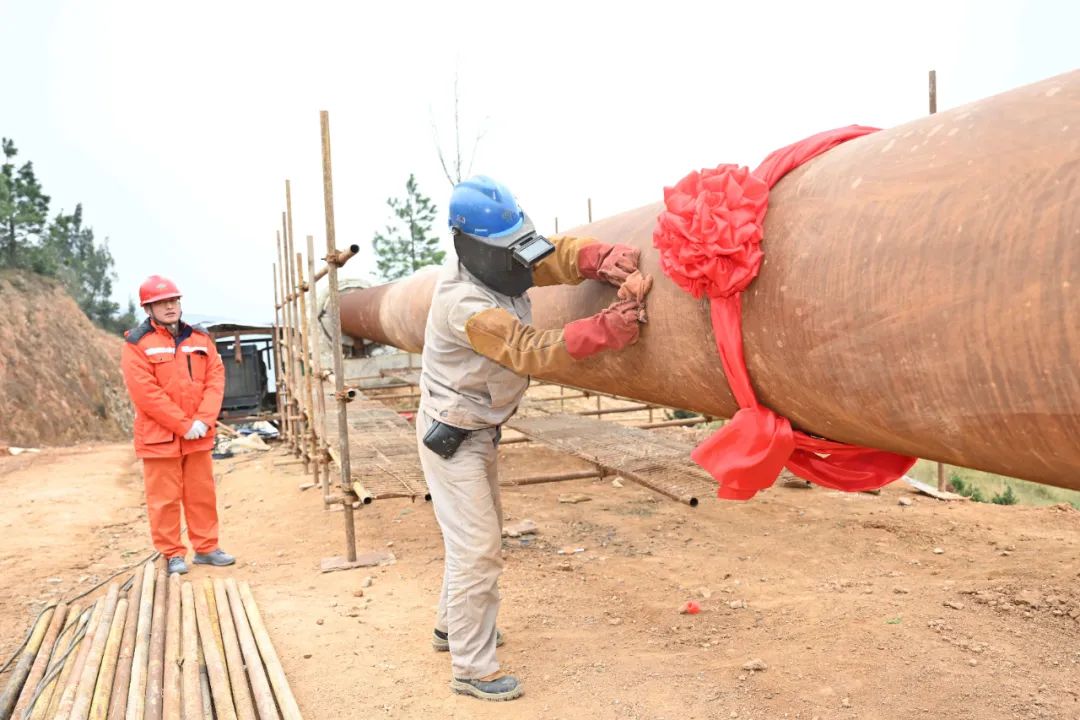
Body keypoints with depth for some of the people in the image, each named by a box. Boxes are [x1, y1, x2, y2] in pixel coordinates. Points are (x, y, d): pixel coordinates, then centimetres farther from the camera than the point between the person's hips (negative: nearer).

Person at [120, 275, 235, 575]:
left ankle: (206, 548, 22)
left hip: (199, 434, 4)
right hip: (160, 435, -4)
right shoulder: (137, 344, -7)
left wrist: (203, 420, -12)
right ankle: (173, 554, 14)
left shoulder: (201, 338, 7)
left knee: (202, 493, 11)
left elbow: (215, 379, 2)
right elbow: (145, 392, -14)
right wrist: (184, 425, -16)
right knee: (164, 498, 3)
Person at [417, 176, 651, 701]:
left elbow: (556, 255, -10)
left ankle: (453, 625, 42)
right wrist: (606, 329, -41)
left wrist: (606, 259, -31)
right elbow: (529, 352, -32)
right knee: (477, 549, -6)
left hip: (478, 430, 10)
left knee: (479, 534, 22)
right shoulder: (466, 306, -30)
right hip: (452, 437, -9)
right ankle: (472, 668, 8)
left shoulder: (497, 266, -5)